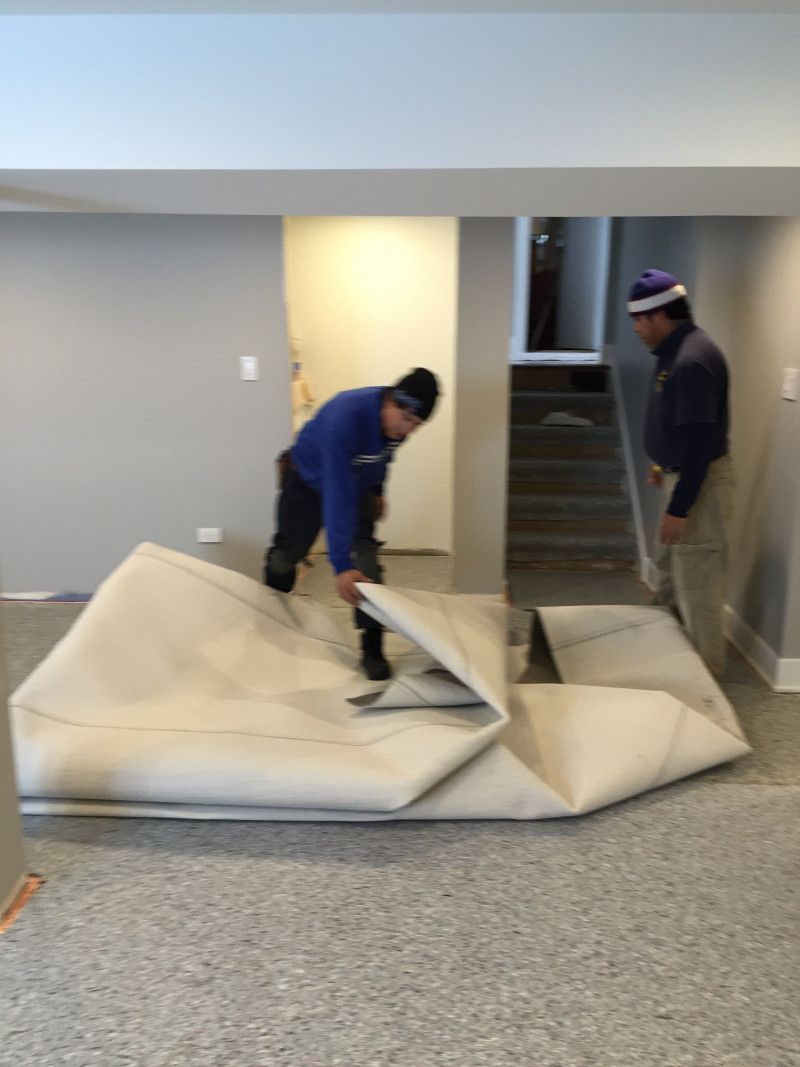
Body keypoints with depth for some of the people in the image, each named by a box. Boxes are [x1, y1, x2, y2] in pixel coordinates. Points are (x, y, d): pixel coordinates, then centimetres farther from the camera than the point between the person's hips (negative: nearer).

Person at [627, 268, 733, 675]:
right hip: (682, 473, 11)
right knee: (668, 565, 22)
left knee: (696, 581, 0)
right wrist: (663, 463, 28)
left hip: (700, 483, -11)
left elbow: (700, 441, -28)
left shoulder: (692, 361, -25)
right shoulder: (676, 349, 6)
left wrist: (679, 508, -26)